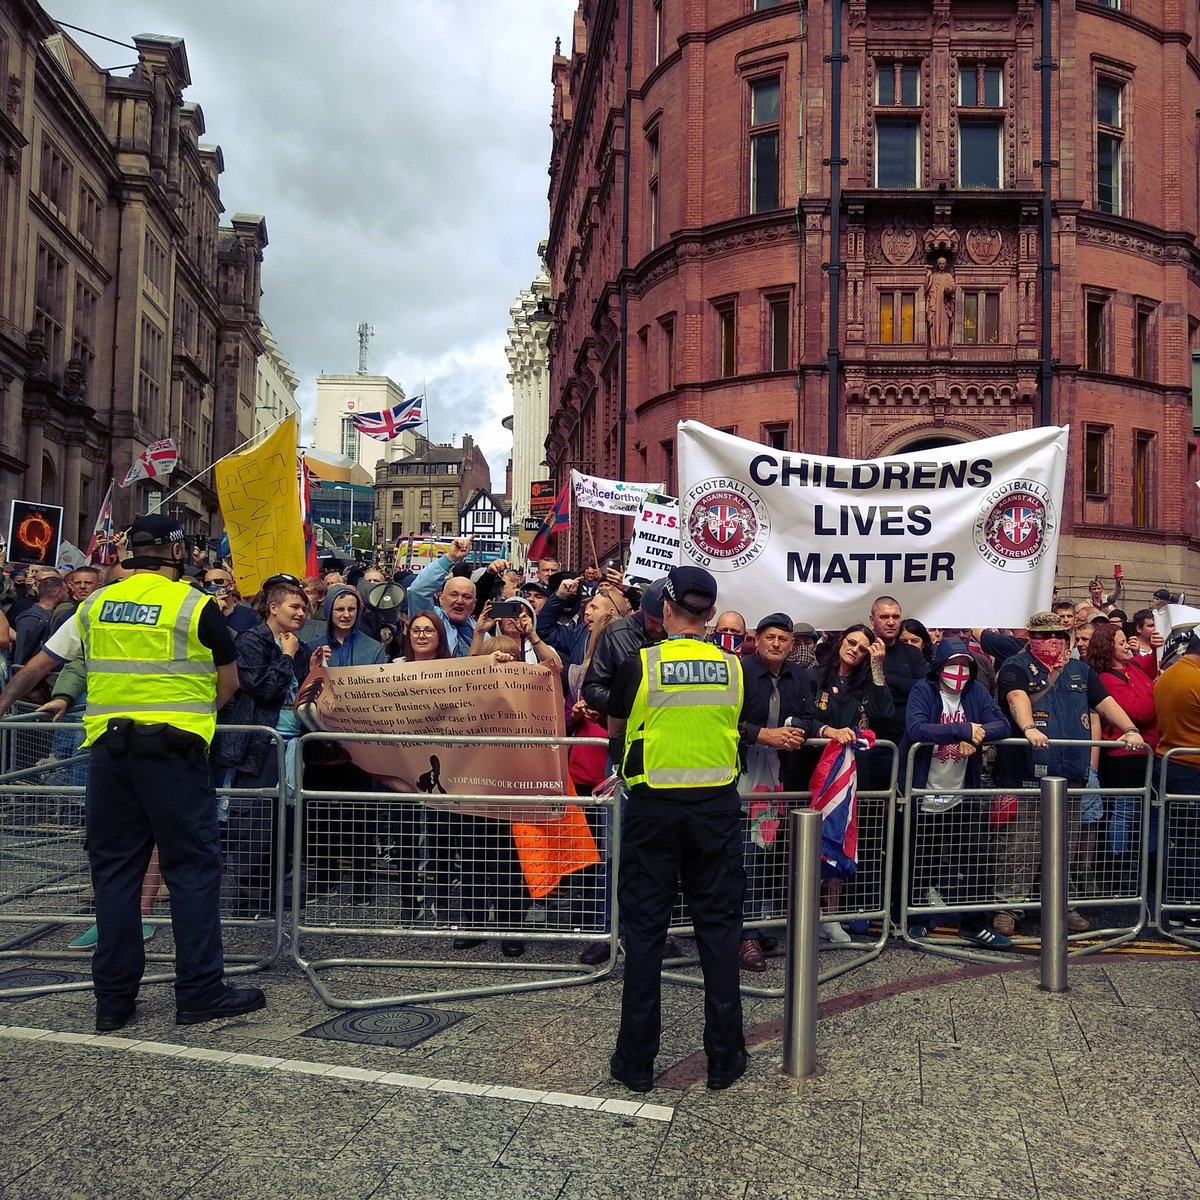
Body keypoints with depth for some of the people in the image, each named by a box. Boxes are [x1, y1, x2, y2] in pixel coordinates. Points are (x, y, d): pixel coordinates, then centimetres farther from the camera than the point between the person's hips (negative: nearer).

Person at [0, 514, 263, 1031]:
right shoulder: (194, 606, -4)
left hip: (109, 747, 5)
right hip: (175, 749, -4)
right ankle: (200, 991, 5)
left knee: (114, 869, 10)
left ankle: (113, 998, 16)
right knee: (192, 866, 2)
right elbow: (229, 683, 2)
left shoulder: (96, 605, 9)